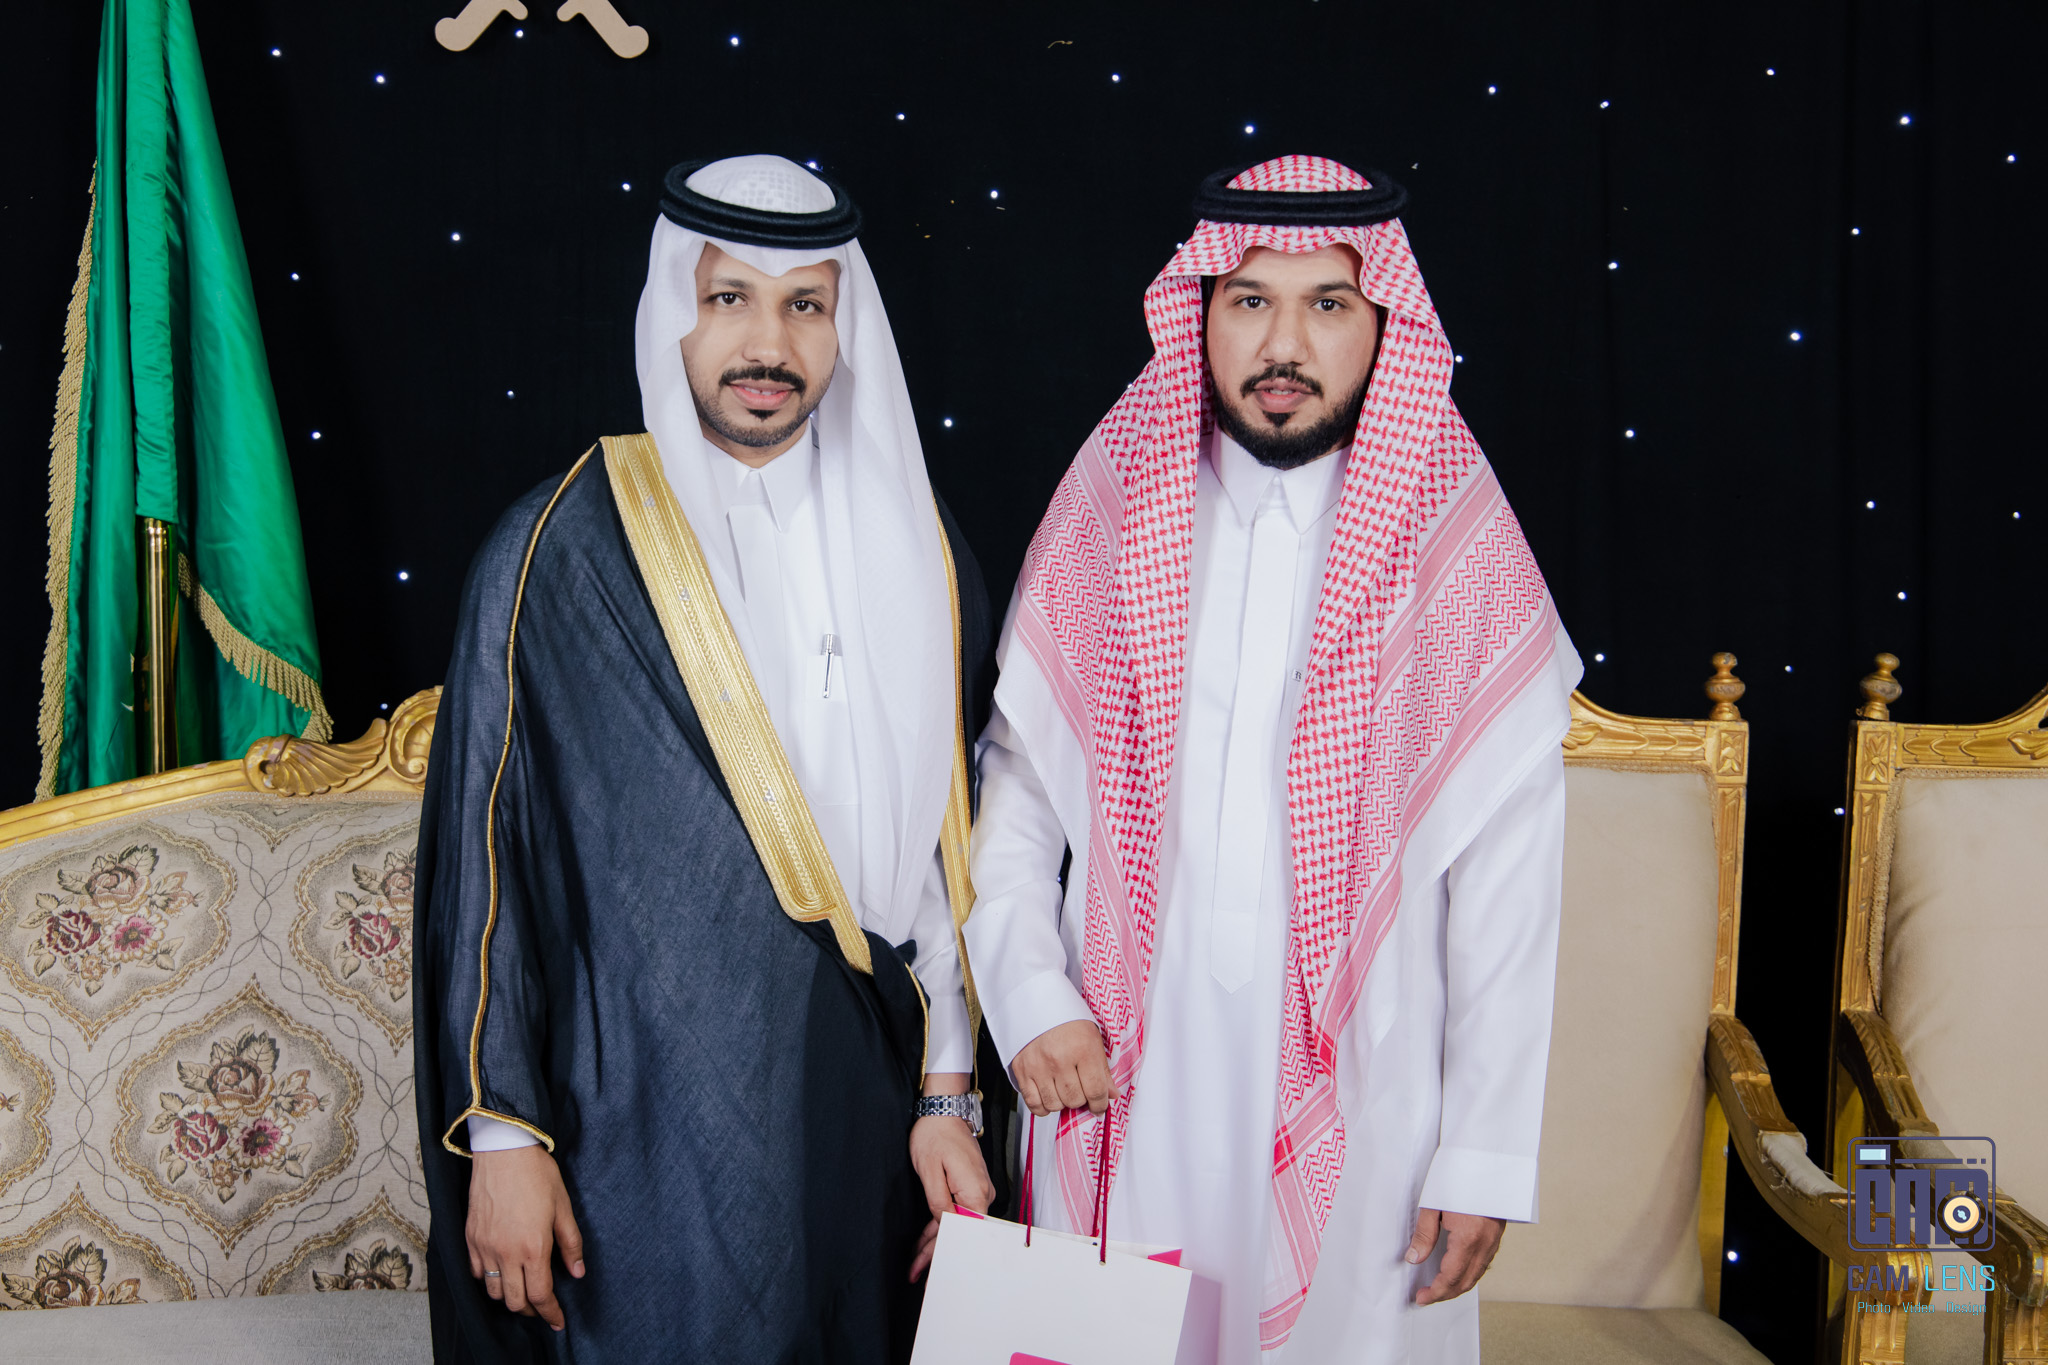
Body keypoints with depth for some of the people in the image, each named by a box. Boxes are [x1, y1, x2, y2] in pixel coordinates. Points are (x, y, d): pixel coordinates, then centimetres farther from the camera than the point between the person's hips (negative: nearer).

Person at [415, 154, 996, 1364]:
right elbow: (484, 849, -5)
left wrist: (948, 1094, 5)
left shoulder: (914, 548, 4)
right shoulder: (564, 551, -7)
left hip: (863, 1113, 4)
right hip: (646, 1120, -3)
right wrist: (501, 1131, -6)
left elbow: (942, 839, 6)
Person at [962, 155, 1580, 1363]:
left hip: (1357, 1109, -1)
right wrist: (1031, 997, -6)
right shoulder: (1110, 518, 1)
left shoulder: (1462, 557, -5)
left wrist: (1485, 1158, -5)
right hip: (1122, 1088, 2)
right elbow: (1014, 787, 7)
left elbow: (1511, 885, -4)